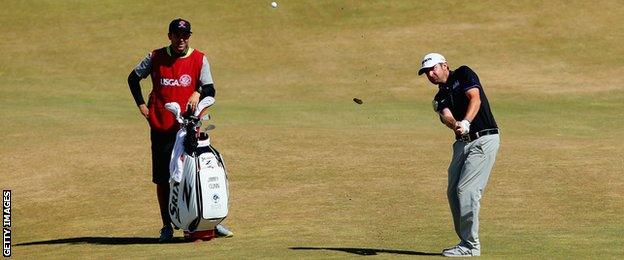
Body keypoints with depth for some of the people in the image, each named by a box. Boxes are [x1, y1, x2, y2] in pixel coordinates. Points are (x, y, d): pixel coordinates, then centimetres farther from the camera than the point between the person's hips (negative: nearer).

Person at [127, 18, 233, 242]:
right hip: (161, 128, 1)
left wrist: (198, 93, -25)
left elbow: (210, 89, -3)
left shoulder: (199, 60, 3)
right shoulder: (155, 58, 5)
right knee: (162, 179, 4)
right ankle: (167, 226, 14)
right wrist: (141, 104, 9)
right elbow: (133, 78, 19)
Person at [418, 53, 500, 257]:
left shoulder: (463, 74, 1)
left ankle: (470, 245, -10)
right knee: (453, 192, 5)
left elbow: (475, 98, -14)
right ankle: (466, 241, 16)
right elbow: (447, 117, -5)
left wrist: (465, 122, -30)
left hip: (484, 140, -8)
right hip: (462, 143, 8)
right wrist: (455, 124, -29)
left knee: (466, 190, -14)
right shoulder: (440, 98, 16)